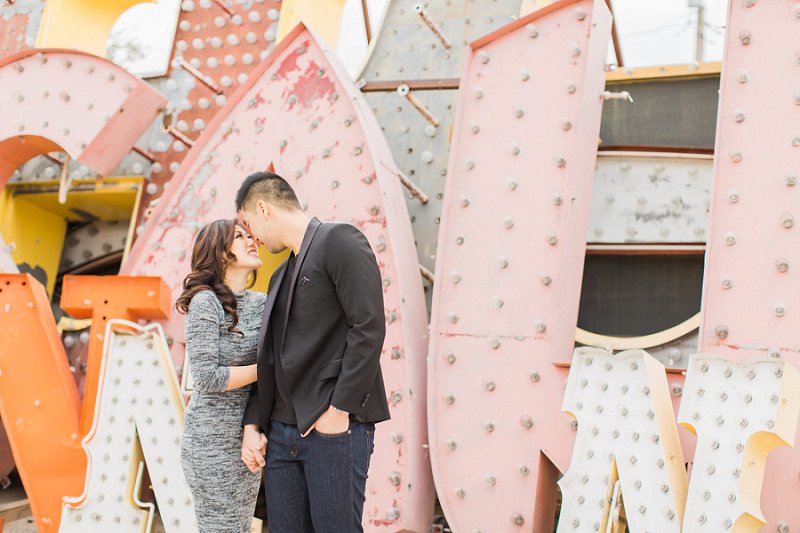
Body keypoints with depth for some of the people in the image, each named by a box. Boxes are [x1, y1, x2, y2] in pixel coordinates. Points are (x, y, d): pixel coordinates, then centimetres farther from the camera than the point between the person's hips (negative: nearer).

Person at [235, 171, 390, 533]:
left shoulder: (339, 241, -5)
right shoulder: (280, 276, 21)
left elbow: (368, 329, -15)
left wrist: (339, 410, -17)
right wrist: (253, 424, 10)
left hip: (337, 426, -8)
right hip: (282, 431, 8)